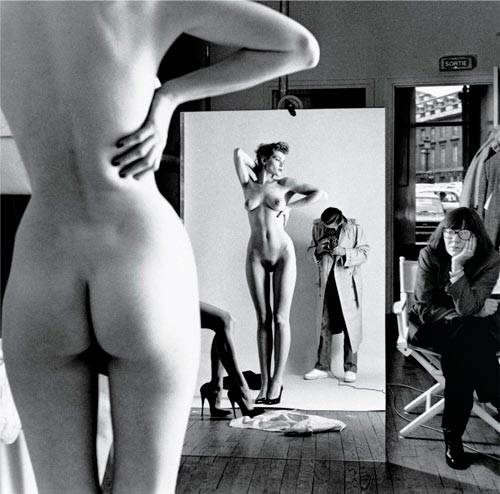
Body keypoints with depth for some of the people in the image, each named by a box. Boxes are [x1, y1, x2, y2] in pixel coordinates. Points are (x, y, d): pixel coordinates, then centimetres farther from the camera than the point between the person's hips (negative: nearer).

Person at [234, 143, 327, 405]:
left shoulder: (286, 184, 5)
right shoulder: (248, 184, 9)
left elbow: (321, 193, -3)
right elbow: (238, 152, 8)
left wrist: (289, 207, -2)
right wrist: (260, 168, 13)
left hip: (283, 254, -1)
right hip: (256, 257, 1)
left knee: (280, 319, -4)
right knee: (263, 320, 2)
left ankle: (277, 380, 4)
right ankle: (264, 382, 6)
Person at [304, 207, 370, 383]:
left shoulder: (355, 228, -7)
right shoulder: (317, 227, 2)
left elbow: (364, 253, -6)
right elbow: (311, 251, 11)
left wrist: (345, 253, -22)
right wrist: (317, 250, -12)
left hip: (348, 284, -3)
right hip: (326, 283, 3)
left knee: (351, 326, 0)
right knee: (324, 325, 8)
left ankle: (350, 368, 10)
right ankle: (322, 367, 17)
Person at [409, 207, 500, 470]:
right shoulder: (429, 255, -10)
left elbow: (466, 308, -22)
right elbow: (424, 307, -11)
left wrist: (457, 266, -32)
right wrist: (475, 311, -16)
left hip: (474, 327, 1)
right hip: (432, 325, -1)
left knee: (461, 350, -34)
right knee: (469, 337, -33)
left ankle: (453, 436, -26)